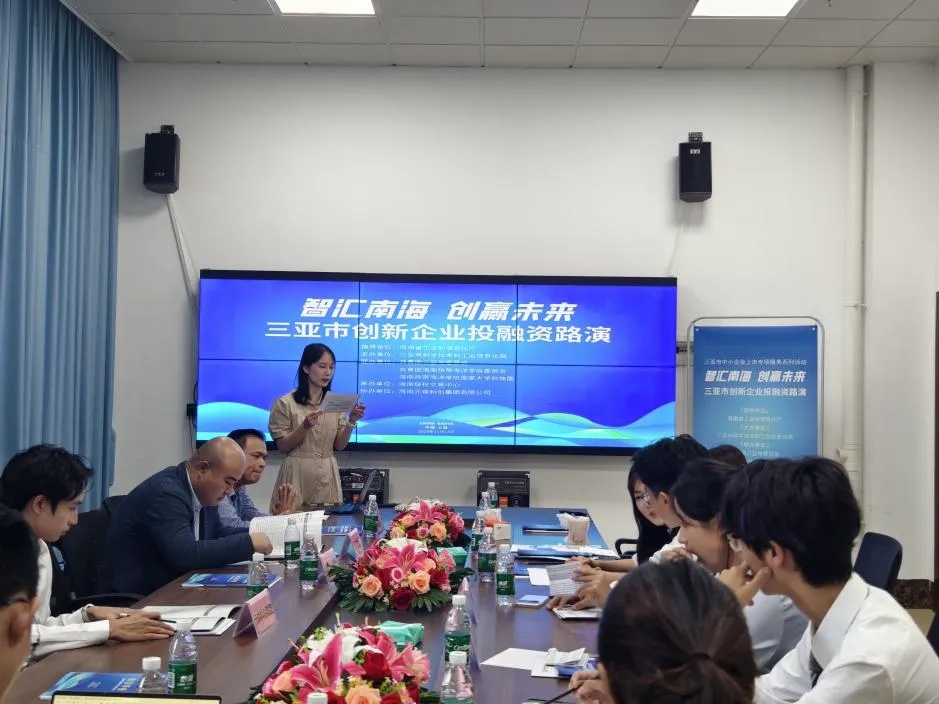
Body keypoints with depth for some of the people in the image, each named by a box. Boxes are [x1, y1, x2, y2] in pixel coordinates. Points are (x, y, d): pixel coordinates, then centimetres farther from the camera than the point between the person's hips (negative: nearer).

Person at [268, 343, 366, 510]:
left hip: (328, 475, 4)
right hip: (297, 474, -4)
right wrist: (304, 427, -21)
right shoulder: (285, 403, -7)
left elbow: (339, 445, 5)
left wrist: (351, 421, -11)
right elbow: (282, 447, -6)